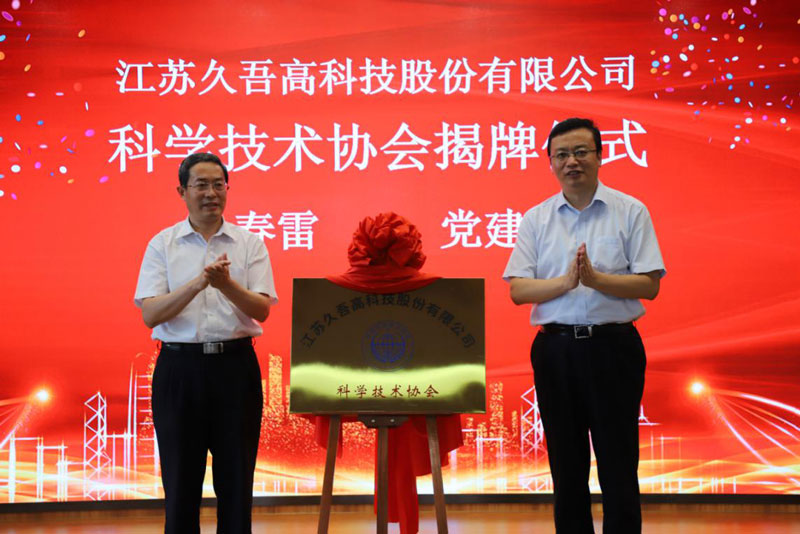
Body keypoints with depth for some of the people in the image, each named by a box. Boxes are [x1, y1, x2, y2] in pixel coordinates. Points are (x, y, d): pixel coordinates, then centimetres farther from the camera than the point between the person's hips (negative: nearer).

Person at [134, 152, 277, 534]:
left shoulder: (250, 244, 6)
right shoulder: (162, 244, 4)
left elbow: (262, 310, -3)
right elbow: (150, 315, -6)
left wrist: (227, 285, -22)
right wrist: (199, 283, -20)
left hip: (235, 366, 1)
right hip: (179, 368, 0)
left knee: (236, 478, 6)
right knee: (181, 479, 6)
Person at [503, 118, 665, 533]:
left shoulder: (630, 212, 1)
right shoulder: (535, 219, 8)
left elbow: (649, 285, -5)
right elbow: (518, 290, -1)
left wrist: (595, 278, -19)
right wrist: (566, 281, -17)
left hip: (612, 347, -2)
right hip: (555, 348, 3)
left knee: (618, 467, 1)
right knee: (566, 468, 11)